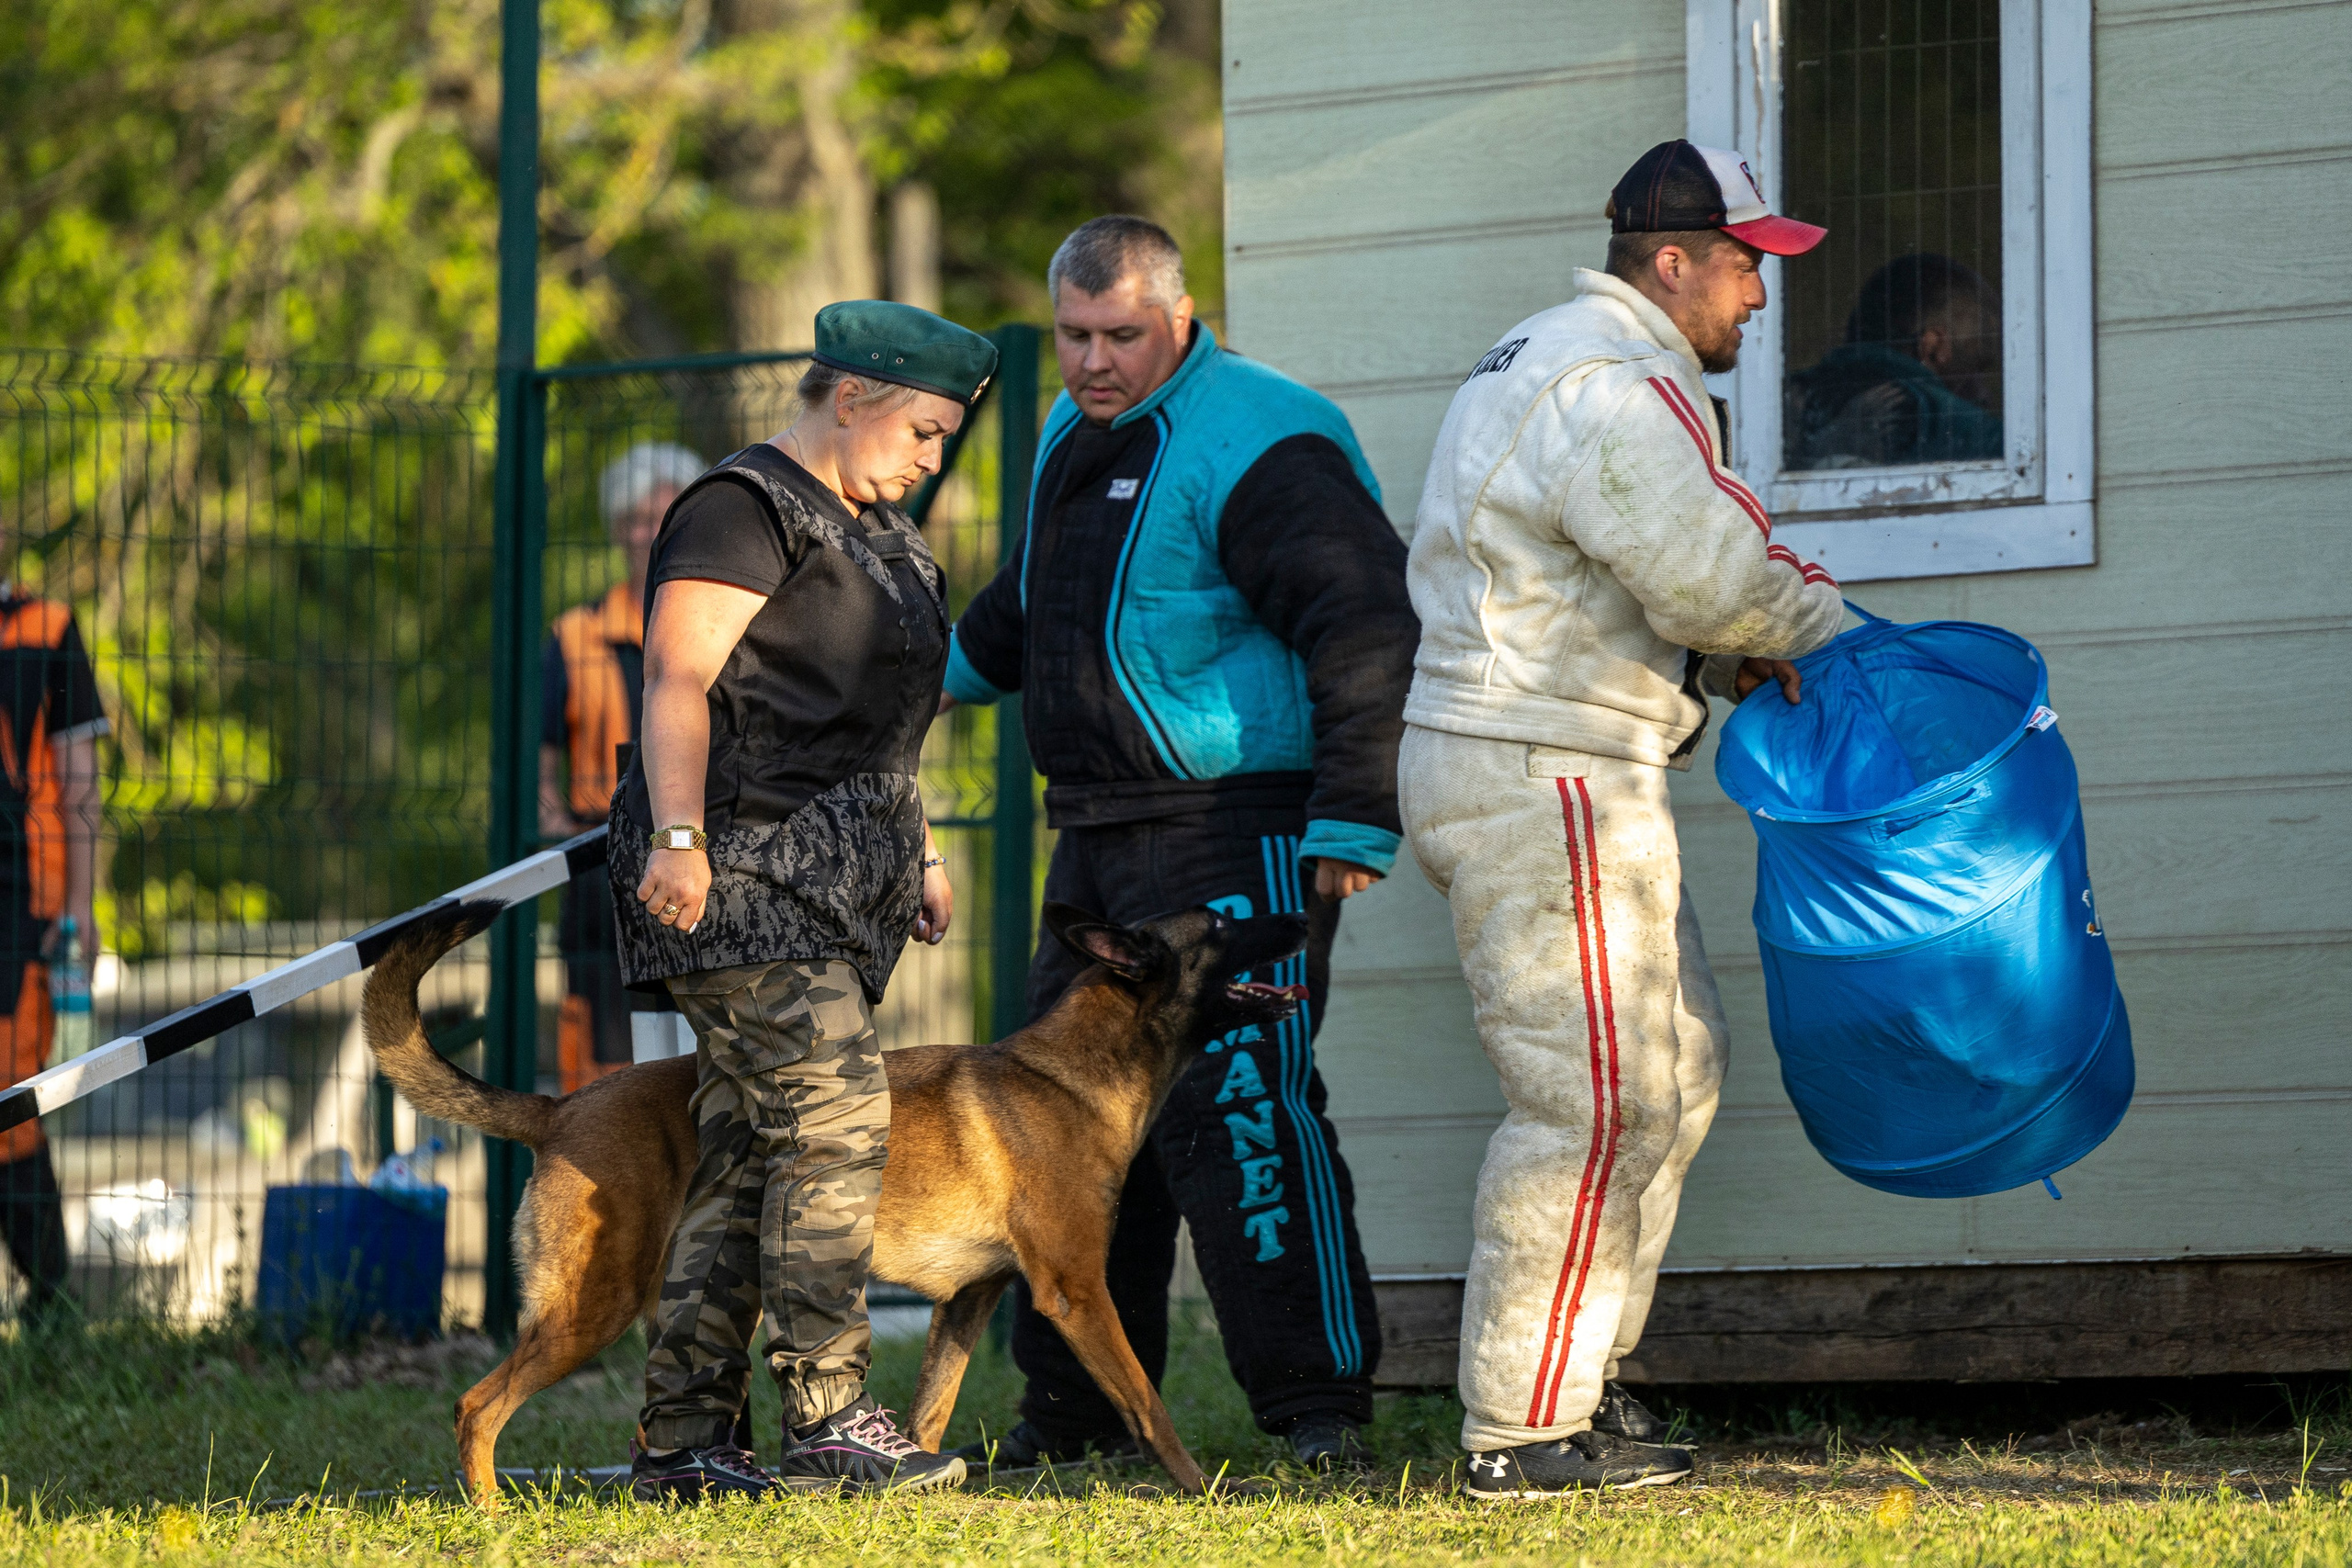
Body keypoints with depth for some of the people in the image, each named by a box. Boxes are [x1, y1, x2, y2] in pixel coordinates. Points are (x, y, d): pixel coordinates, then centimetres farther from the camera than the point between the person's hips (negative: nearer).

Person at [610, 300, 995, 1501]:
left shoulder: (876, 530, 22)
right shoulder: (747, 508, -8)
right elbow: (677, 680, -17)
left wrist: (916, 856, 27)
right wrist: (677, 838, -28)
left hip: (830, 884, 10)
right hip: (741, 874, -10)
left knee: (743, 1154, 5)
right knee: (833, 1115, -17)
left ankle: (681, 1439, 5)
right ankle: (829, 1423, -20)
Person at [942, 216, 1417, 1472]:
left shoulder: (1254, 446, -13)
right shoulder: (1078, 439, 16)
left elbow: (1362, 627, -19)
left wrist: (1356, 818, -24)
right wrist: (950, 666, 51)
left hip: (1236, 840, -9)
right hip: (1099, 837, 9)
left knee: (1235, 1105, -15)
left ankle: (1318, 1400, -12)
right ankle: (1072, 1401, 19)